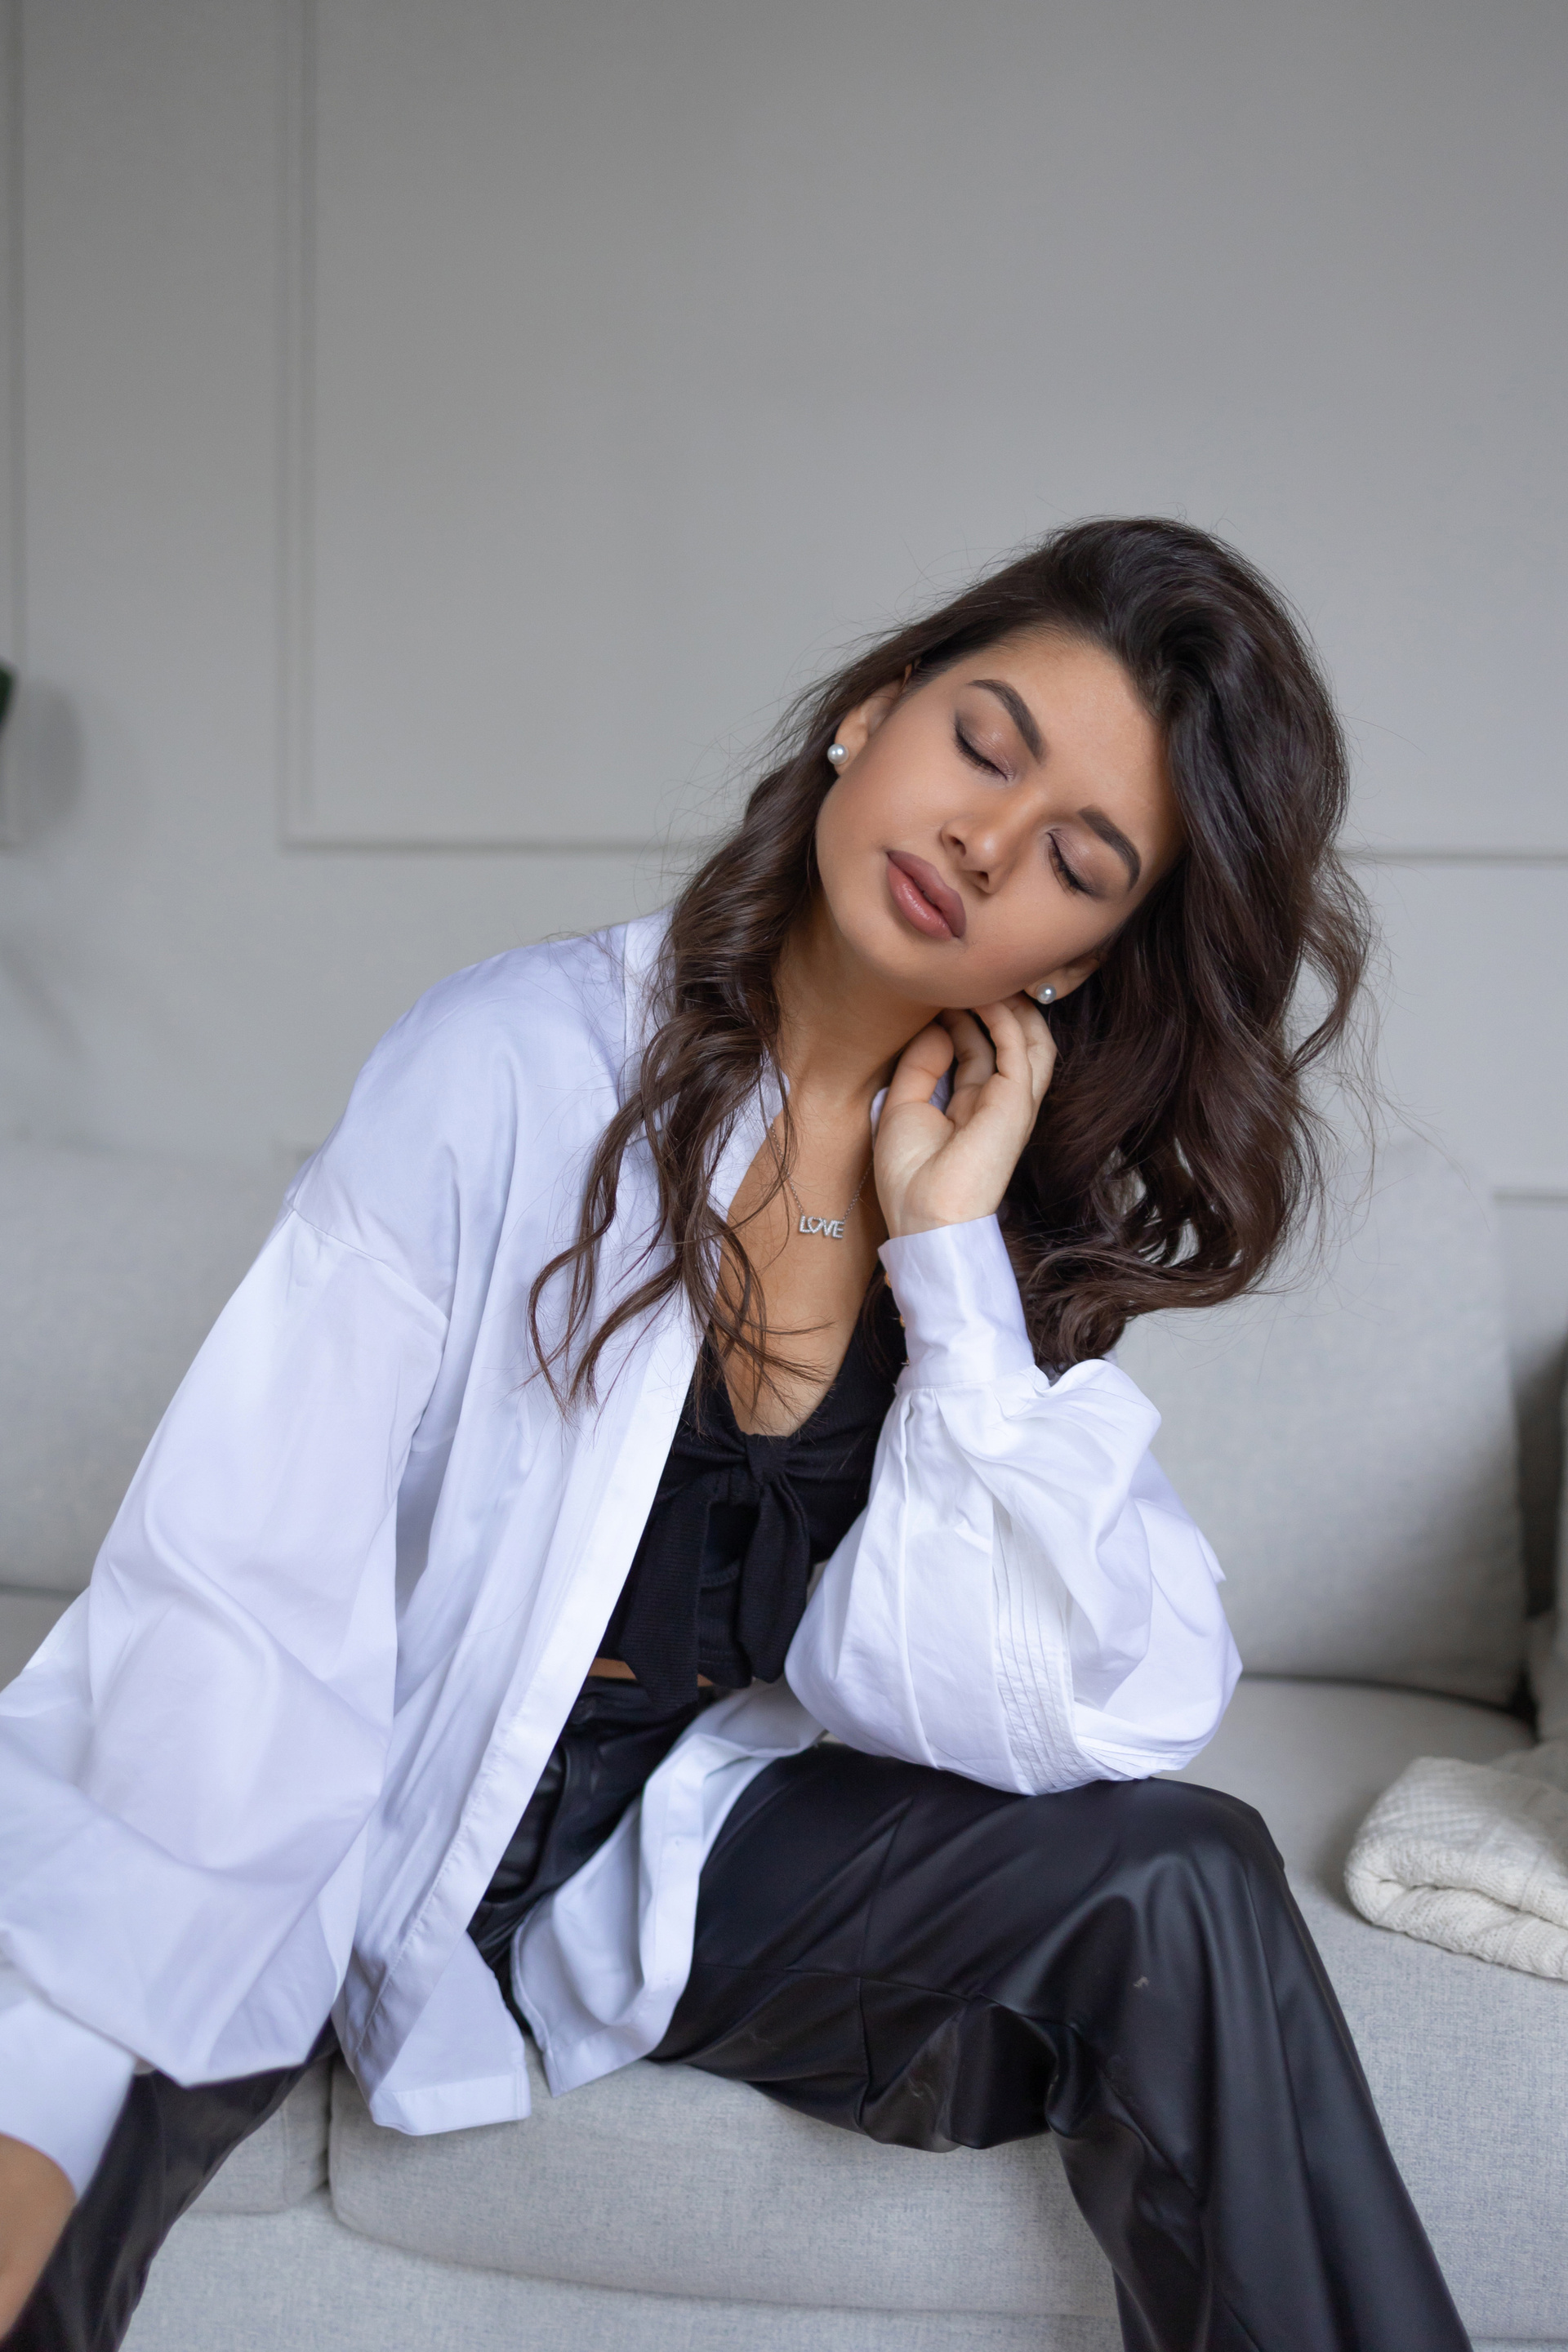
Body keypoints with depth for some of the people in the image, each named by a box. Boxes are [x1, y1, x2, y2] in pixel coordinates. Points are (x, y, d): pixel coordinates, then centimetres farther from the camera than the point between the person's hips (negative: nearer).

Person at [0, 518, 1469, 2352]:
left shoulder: (1037, 1224, -2)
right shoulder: (520, 1065, -16)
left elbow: (1085, 1714, -12)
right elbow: (233, 1607, -23)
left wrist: (948, 1252, -18)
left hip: (691, 1857, 3)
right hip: (364, 1840, -3)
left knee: (1182, 1887, -21)